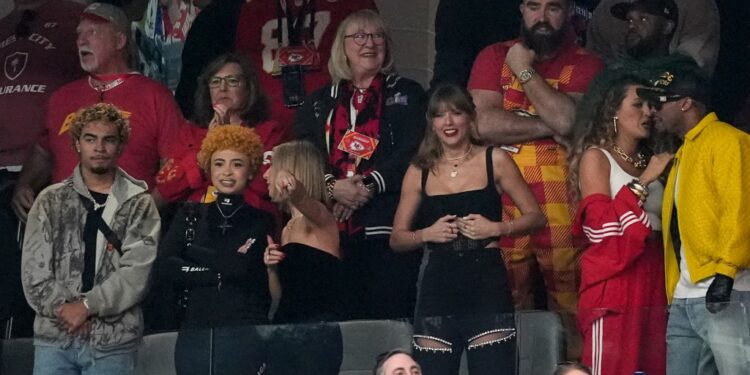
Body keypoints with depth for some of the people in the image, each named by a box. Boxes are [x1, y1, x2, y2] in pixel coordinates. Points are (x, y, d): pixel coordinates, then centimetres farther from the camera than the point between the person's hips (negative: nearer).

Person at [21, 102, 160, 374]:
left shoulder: (139, 204, 5)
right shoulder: (50, 201, 9)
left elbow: (138, 271, -6)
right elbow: (34, 269, 3)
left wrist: (87, 305, -13)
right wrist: (64, 309, -10)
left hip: (113, 341, -1)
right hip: (54, 336, 1)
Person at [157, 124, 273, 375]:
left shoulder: (261, 222, 4)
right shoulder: (190, 216, 12)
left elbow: (243, 268, -13)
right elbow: (165, 268, -2)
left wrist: (195, 254, -1)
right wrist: (221, 272, -7)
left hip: (245, 337, -2)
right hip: (194, 336, 3)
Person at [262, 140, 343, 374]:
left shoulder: (319, 217, -2)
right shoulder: (289, 228, 19)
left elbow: (301, 201, -29)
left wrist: (292, 189, -51)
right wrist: (272, 267, 1)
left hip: (317, 334, -8)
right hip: (284, 335, 8)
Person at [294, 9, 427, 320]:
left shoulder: (406, 94, 13)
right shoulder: (319, 102, 20)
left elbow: (412, 151, -1)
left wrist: (368, 187, -13)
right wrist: (333, 187, -12)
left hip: (388, 224, -2)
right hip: (332, 227, 2)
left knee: (390, 315, -10)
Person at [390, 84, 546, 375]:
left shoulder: (494, 160, 6)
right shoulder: (420, 171, 10)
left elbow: (535, 217, 8)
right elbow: (397, 238, 13)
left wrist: (497, 228, -9)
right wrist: (426, 234, -6)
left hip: (486, 284, -2)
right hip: (437, 287, 2)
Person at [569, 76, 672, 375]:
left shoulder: (649, 162, 20)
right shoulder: (596, 157, 2)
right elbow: (599, 225, -12)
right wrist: (643, 182, -11)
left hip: (654, 285, 6)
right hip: (613, 285, -6)